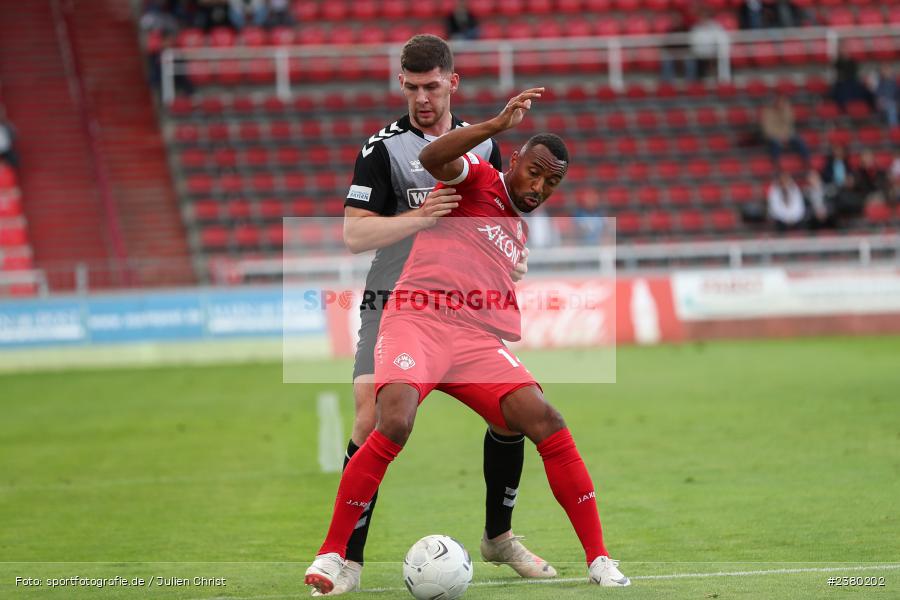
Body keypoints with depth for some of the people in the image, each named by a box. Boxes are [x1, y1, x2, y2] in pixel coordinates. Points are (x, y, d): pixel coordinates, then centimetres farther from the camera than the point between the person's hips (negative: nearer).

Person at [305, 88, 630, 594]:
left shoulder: (522, 232, 25)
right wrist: (499, 125, -26)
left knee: (548, 424, -13)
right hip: (418, 322, -6)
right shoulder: (477, 181, 6)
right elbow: (432, 159, -18)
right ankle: (332, 553, -15)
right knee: (394, 425, -28)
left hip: (480, 342, 6)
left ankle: (599, 560, -8)